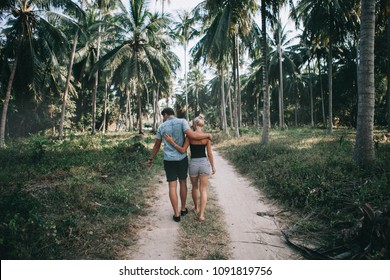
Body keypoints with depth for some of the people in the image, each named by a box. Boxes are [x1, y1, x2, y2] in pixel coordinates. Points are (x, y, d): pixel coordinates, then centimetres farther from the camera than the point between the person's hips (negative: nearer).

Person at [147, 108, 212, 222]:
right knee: (183, 182, 18)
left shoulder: (161, 127, 3)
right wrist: (207, 135, -6)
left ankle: (176, 214, 5)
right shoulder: (182, 122, -6)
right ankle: (183, 209, 28)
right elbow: (192, 135, -20)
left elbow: (156, 146, 10)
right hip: (182, 159, 0)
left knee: (172, 186, 4)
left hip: (168, 160, 0)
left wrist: (151, 159, 23)